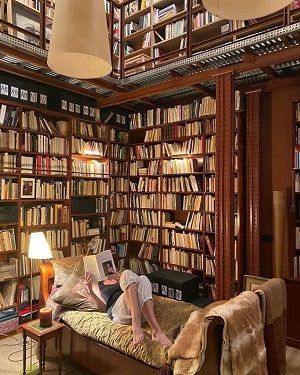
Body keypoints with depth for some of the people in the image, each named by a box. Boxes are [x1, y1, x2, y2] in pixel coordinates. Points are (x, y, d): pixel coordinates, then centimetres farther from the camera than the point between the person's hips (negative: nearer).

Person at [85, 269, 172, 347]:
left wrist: (122, 278, 4)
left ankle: (156, 330, -44)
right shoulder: (97, 286, 30)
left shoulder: (117, 277, 37)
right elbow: (104, 308, 11)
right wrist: (91, 291, -4)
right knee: (128, 274, -27)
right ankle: (136, 325, -43)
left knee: (143, 279, -29)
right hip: (117, 310, -2)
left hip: (140, 310, 2)